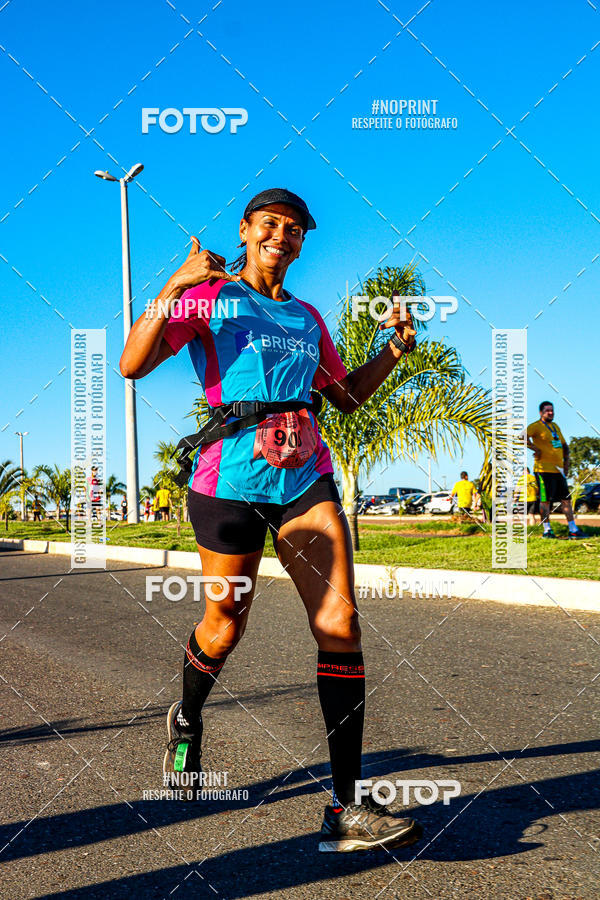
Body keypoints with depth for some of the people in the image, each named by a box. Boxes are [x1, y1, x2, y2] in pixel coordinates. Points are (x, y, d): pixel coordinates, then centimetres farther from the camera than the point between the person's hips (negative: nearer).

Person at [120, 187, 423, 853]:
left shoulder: (306, 318, 20)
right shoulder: (207, 296, 4)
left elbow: (346, 394, 28)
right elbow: (132, 365, -8)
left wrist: (395, 349, 14)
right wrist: (174, 285, -18)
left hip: (305, 479, 4)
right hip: (231, 477, -4)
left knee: (339, 620, -12)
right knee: (224, 626, 8)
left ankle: (346, 811, -12)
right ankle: (186, 721, 44)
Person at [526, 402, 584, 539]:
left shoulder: (555, 426, 18)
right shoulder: (536, 426, -6)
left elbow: (564, 445, 26)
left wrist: (566, 461, 14)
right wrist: (535, 449, -20)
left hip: (559, 470, 8)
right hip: (544, 469, -8)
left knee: (566, 499, 8)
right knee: (546, 500, -6)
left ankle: (573, 529, 13)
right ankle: (547, 530, 1)